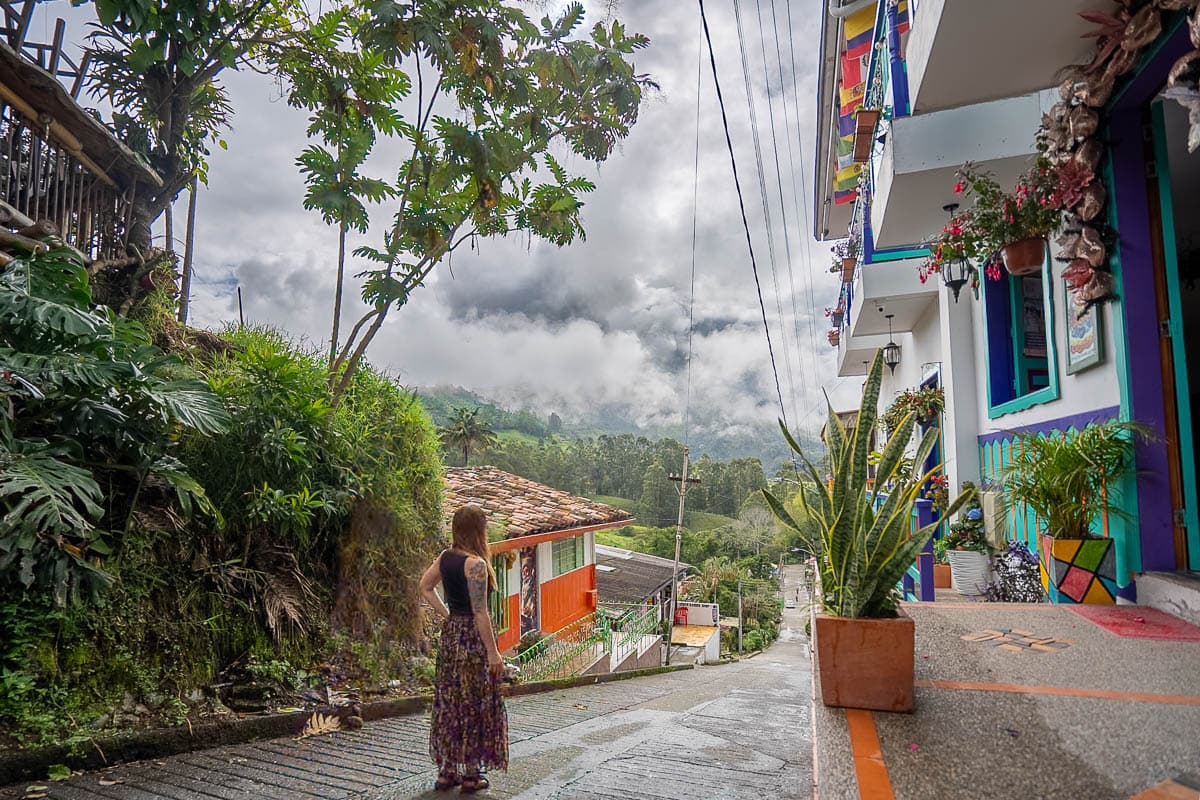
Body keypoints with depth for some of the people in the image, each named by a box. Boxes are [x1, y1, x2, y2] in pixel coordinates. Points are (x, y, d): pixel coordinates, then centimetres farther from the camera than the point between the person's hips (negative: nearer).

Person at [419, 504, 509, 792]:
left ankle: (446, 771, 27)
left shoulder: (445, 557, 3)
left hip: (451, 633, 8)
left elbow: (425, 587, 16)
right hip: (473, 637, -8)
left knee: (449, 702, 16)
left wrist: (446, 615, 14)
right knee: (474, 705, 6)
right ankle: (471, 775, 17)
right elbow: (480, 612, -21)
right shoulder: (475, 563, -21)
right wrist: (493, 652, -15)